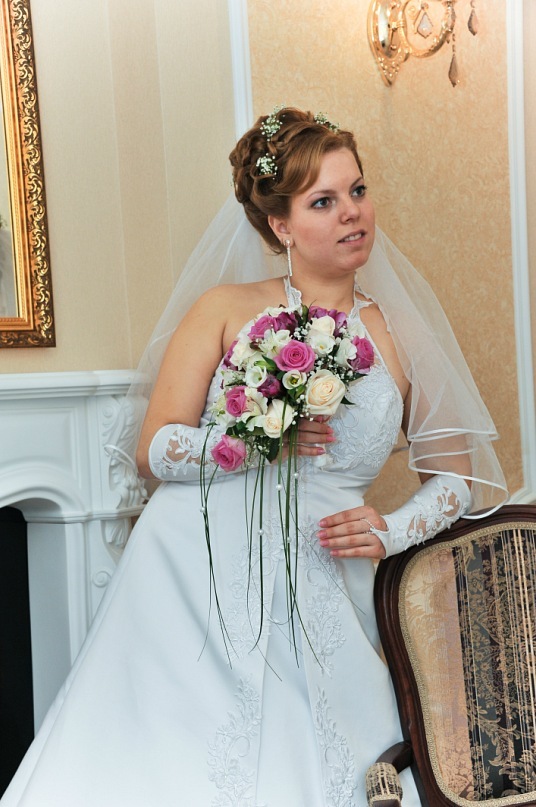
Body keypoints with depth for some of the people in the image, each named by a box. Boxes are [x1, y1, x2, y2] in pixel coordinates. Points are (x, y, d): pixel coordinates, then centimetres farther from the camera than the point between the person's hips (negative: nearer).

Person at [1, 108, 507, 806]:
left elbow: (459, 478, 17)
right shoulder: (225, 309, 5)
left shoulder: (401, 340, 11)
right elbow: (154, 451, 0)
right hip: (194, 583, -1)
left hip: (314, 604, 2)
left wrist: (389, 533, 0)